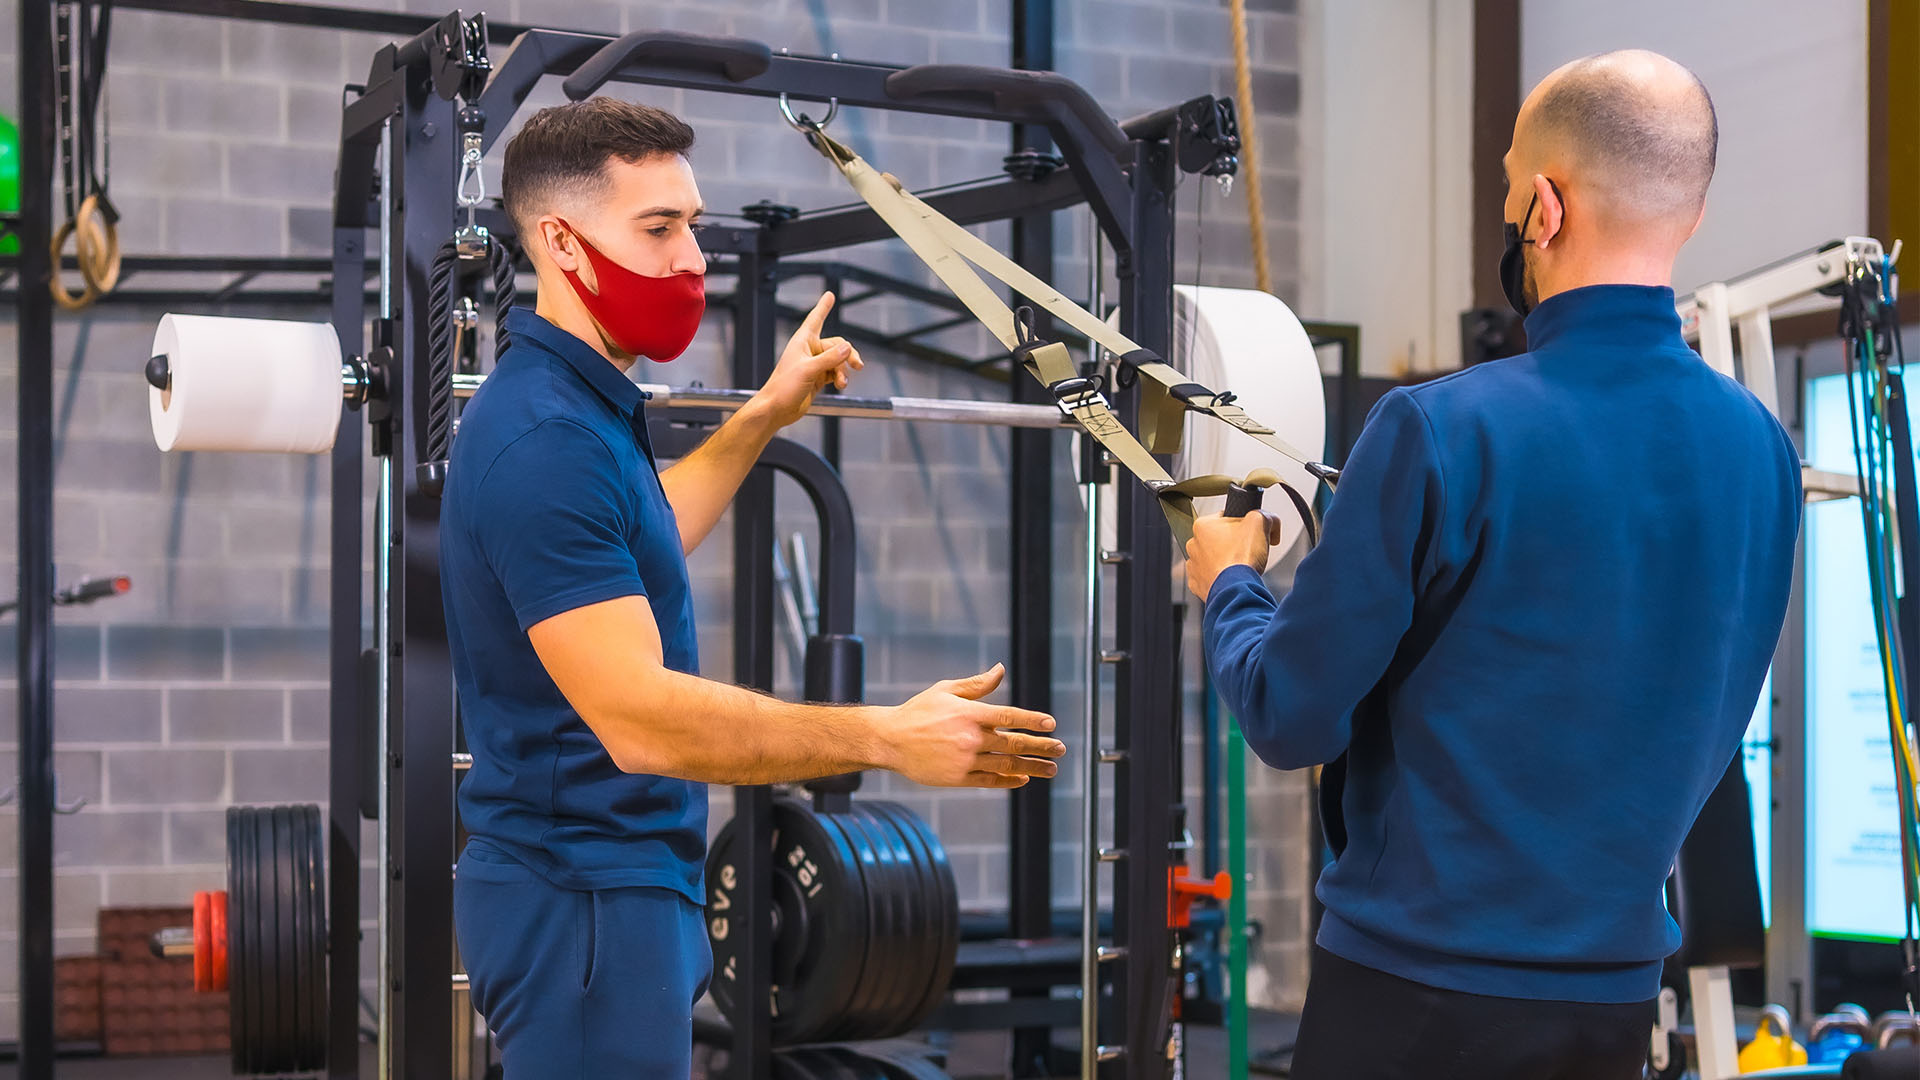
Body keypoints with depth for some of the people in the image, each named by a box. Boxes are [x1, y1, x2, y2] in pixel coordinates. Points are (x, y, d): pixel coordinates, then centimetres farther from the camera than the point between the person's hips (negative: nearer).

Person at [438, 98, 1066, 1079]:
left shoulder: (577, 407, 10)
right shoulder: (545, 439, -23)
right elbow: (639, 720, -30)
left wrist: (765, 415, 32)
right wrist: (886, 738, -35)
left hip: (622, 884, 11)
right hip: (584, 897, -11)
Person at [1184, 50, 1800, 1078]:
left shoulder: (1440, 433, -19)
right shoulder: (1761, 451, -1)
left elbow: (1292, 720, -13)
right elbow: (1704, 728, 11)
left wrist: (1227, 584, 6)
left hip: (1414, 983, -5)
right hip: (1619, 991, 5)